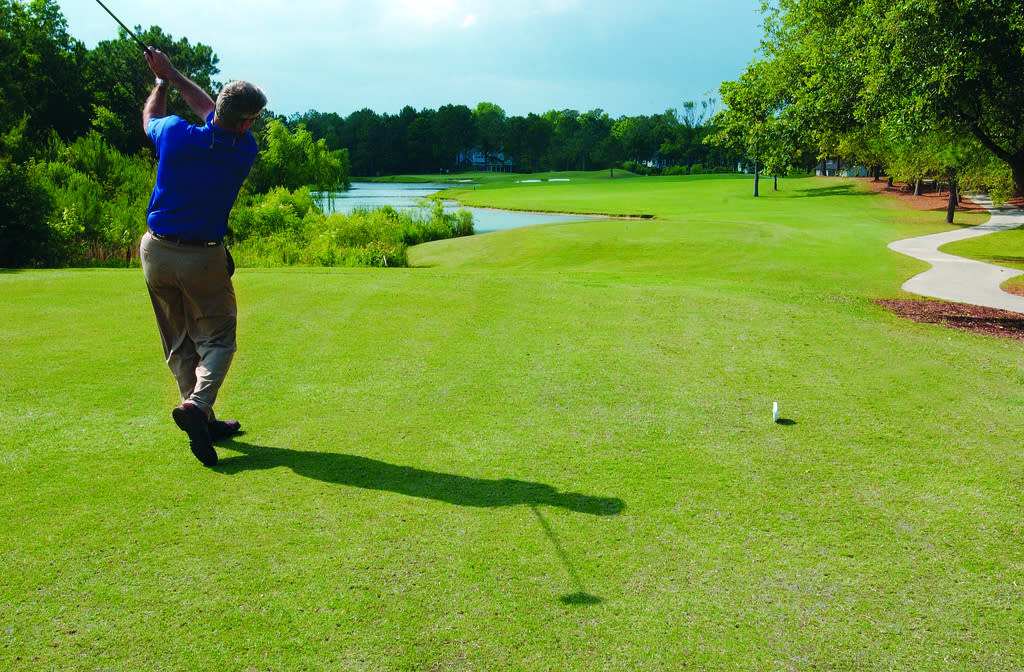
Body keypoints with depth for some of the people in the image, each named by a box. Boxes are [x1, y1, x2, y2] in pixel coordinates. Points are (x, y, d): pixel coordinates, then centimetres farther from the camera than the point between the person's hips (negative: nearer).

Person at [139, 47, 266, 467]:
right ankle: (198, 403, -18)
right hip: (203, 259, -3)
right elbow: (211, 112, 8)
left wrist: (162, 81, 30)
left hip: (156, 253, 3)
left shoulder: (176, 135, -13)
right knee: (217, 338, 8)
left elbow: (150, 116, 14)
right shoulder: (244, 151, -12)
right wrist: (173, 74, 19)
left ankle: (205, 422, 16)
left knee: (179, 345, 13)